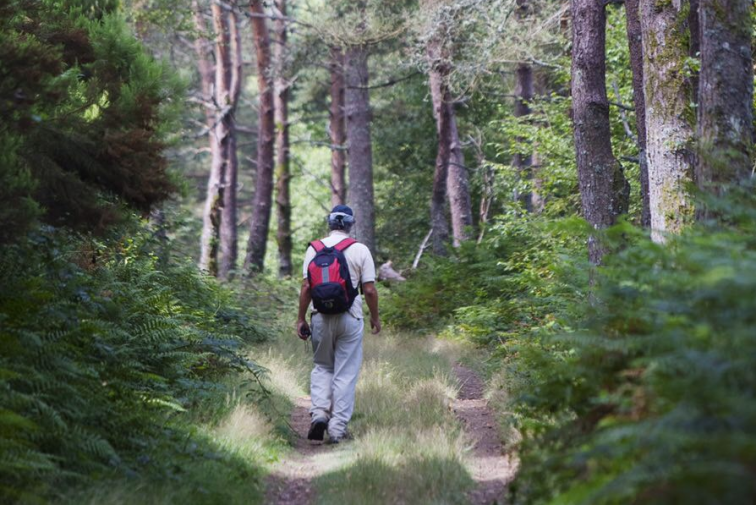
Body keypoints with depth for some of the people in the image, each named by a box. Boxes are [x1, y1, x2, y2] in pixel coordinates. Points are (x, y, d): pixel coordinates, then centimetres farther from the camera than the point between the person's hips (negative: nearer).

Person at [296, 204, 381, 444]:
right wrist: (375, 317, 9)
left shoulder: (314, 248, 1)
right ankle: (337, 428, 2)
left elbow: (306, 287, -3)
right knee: (345, 373, 4)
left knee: (322, 367, 18)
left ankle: (319, 413, -2)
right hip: (350, 317, -2)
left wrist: (301, 319, 4)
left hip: (321, 317, 2)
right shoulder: (360, 250, -3)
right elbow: (369, 290, -5)